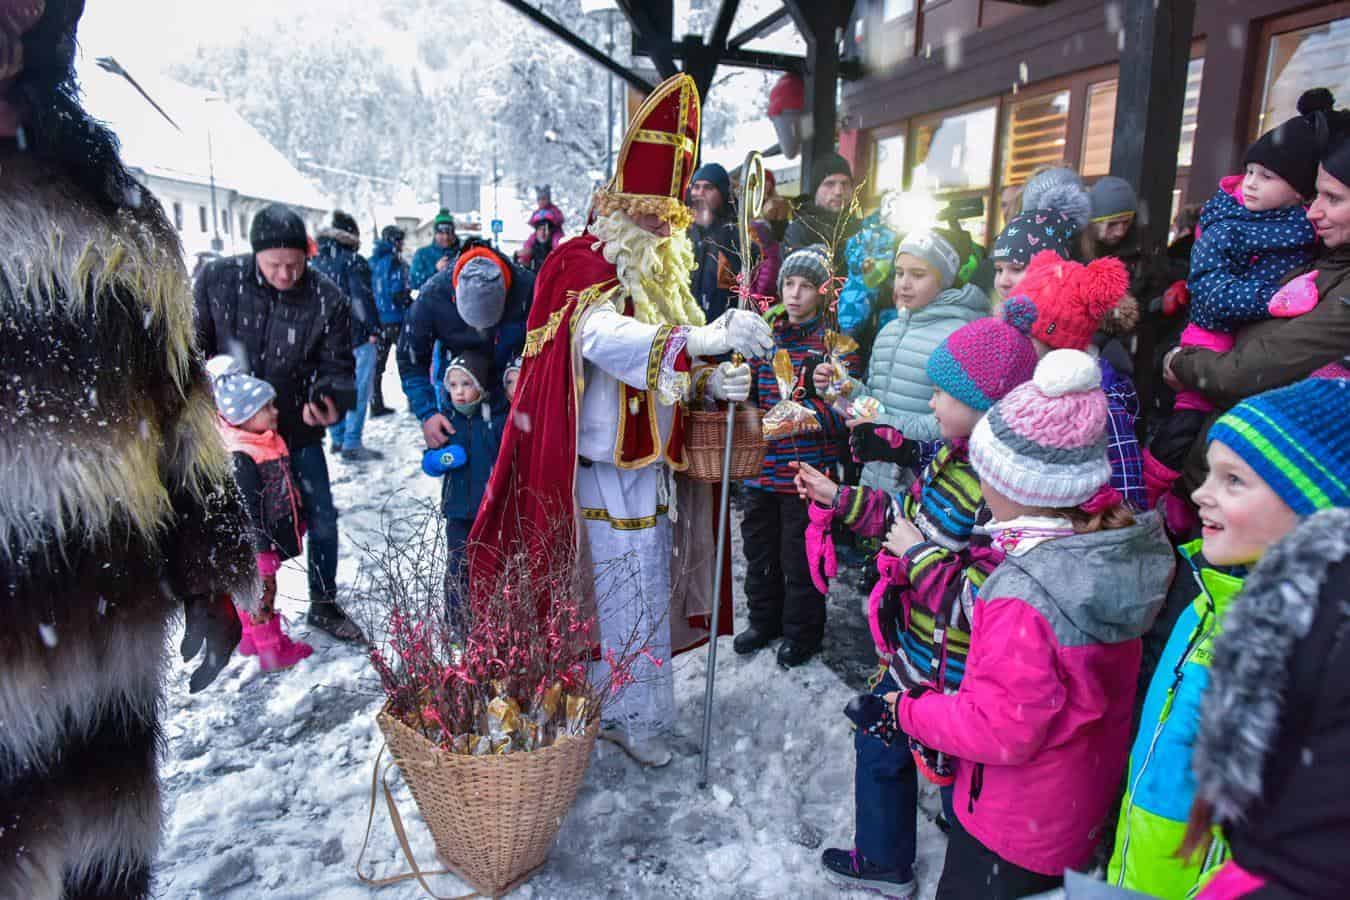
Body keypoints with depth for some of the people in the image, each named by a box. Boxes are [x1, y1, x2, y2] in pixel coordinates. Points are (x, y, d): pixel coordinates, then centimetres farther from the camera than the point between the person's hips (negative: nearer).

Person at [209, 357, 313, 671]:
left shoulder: (268, 441, 5)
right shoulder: (240, 458, -26)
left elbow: (285, 486, 17)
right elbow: (247, 508, -25)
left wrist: (297, 521, 24)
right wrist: (261, 548, -22)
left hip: (275, 534, 9)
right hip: (255, 542, -9)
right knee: (261, 590, 4)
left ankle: (250, 637, 38)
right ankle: (271, 651, 16)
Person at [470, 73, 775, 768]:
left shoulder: (663, 276, 13)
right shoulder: (580, 266, -13)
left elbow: (671, 367, 10)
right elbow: (606, 337, -34)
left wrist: (714, 382, -13)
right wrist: (700, 340, -48)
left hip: (652, 466, 8)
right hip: (602, 469, -8)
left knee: (644, 586, 16)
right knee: (627, 592, 2)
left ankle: (628, 709, 34)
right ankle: (632, 715, 22)